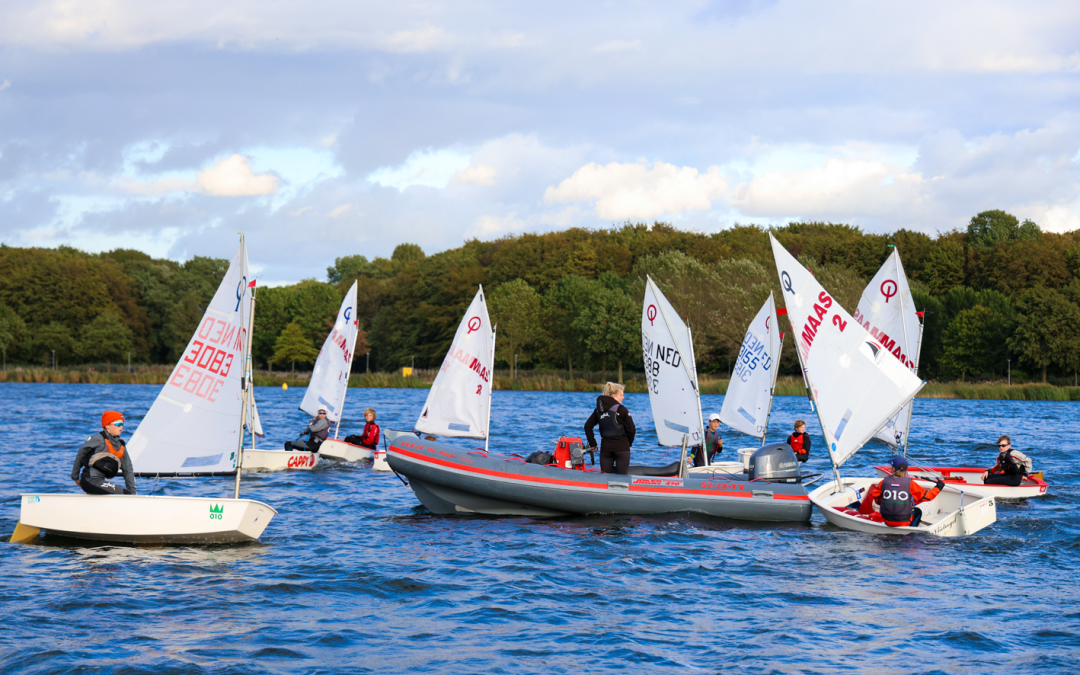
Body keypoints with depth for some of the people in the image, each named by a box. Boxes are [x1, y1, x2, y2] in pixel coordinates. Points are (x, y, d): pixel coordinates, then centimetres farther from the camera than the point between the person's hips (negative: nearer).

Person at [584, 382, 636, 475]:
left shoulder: (598, 410, 8)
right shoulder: (621, 409, -9)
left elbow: (588, 426, 11)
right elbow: (631, 429, -8)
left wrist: (593, 444, 15)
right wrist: (629, 443, 10)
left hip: (605, 447, 5)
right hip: (621, 448, -5)